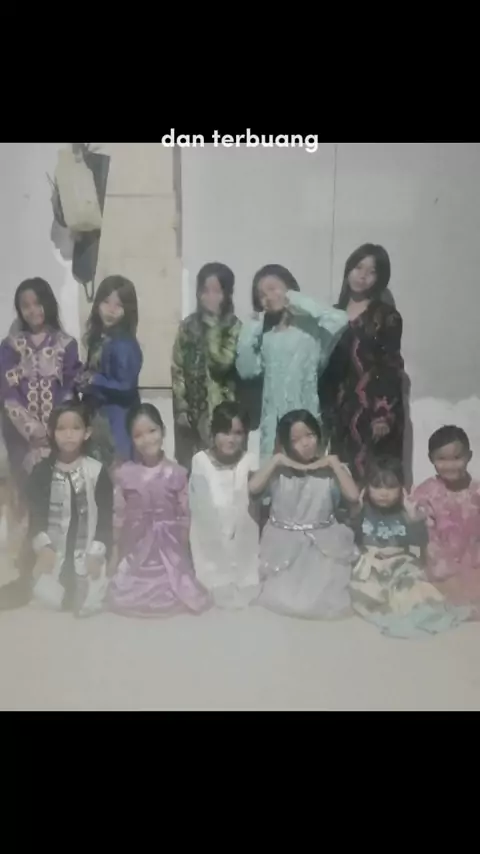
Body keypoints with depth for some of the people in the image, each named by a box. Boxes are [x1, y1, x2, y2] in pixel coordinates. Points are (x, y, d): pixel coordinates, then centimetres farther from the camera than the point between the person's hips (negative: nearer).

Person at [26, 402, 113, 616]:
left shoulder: (98, 471, -1)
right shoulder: (42, 472, 3)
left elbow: (105, 517, -1)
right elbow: (35, 514, 2)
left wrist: (97, 554, -10)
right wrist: (43, 547, -12)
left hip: (88, 553, -1)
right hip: (53, 551, 1)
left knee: (88, 603, -15)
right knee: (48, 597, -16)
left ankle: (77, 589, 16)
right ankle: (69, 588, 15)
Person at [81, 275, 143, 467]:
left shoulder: (124, 345, -19)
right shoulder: (98, 338, 6)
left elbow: (126, 388, -22)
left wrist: (94, 380, -16)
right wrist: (83, 378, -5)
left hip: (117, 418, -8)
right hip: (97, 414, 8)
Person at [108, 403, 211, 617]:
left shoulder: (177, 473, -6)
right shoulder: (125, 474, -5)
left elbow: (184, 516, -1)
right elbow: (119, 516, 1)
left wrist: (184, 553, 0)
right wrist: (117, 554, 4)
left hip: (169, 549, -1)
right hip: (136, 550, 1)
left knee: (173, 597, -8)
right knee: (122, 598, -5)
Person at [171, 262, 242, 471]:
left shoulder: (234, 327, -3)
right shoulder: (188, 325, 7)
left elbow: (221, 362, -18)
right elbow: (177, 368, 6)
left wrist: (213, 324, -15)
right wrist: (181, 407, -2)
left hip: (220, 412, -3)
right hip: (189, 410, 3)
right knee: (187, 467, 9)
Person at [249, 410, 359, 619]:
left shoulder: (329, 469, -1)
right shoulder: (280, 470, 0)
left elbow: (353, 496, -16)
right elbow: (253, 488, -16)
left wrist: (334, 463, -13)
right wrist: (275, 460, -12)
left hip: (322, 547, 0)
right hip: (285, 546, 0)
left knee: (321, 604, -13)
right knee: (281, 600, -10)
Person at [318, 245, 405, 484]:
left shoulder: (387, 316, 0)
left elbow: (392, 368, -6)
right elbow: (326, 364, 12)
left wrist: (385, 414, -14)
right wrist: (324, 408, 7)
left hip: (373, 408, -4)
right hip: (339, 407, 4)